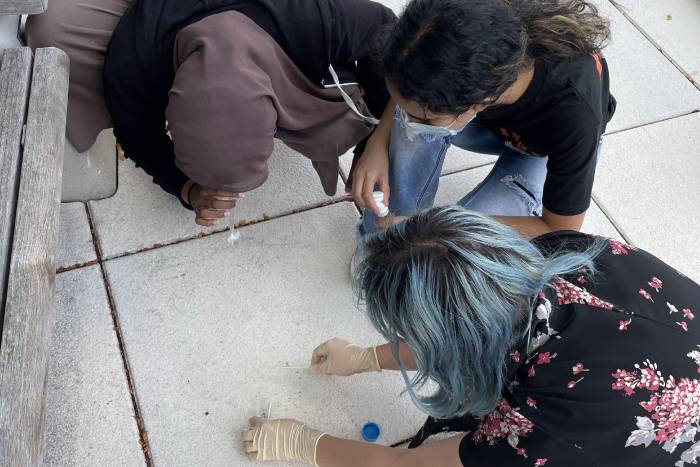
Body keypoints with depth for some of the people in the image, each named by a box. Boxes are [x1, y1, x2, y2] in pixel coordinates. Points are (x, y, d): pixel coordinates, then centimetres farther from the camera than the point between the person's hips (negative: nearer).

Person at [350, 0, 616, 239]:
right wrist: (379, 142, -24)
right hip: (492, 119, 3)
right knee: (414, 103, -31)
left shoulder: (573, 112, -43)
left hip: (549, 149, -3)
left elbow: (560, 230, -26)